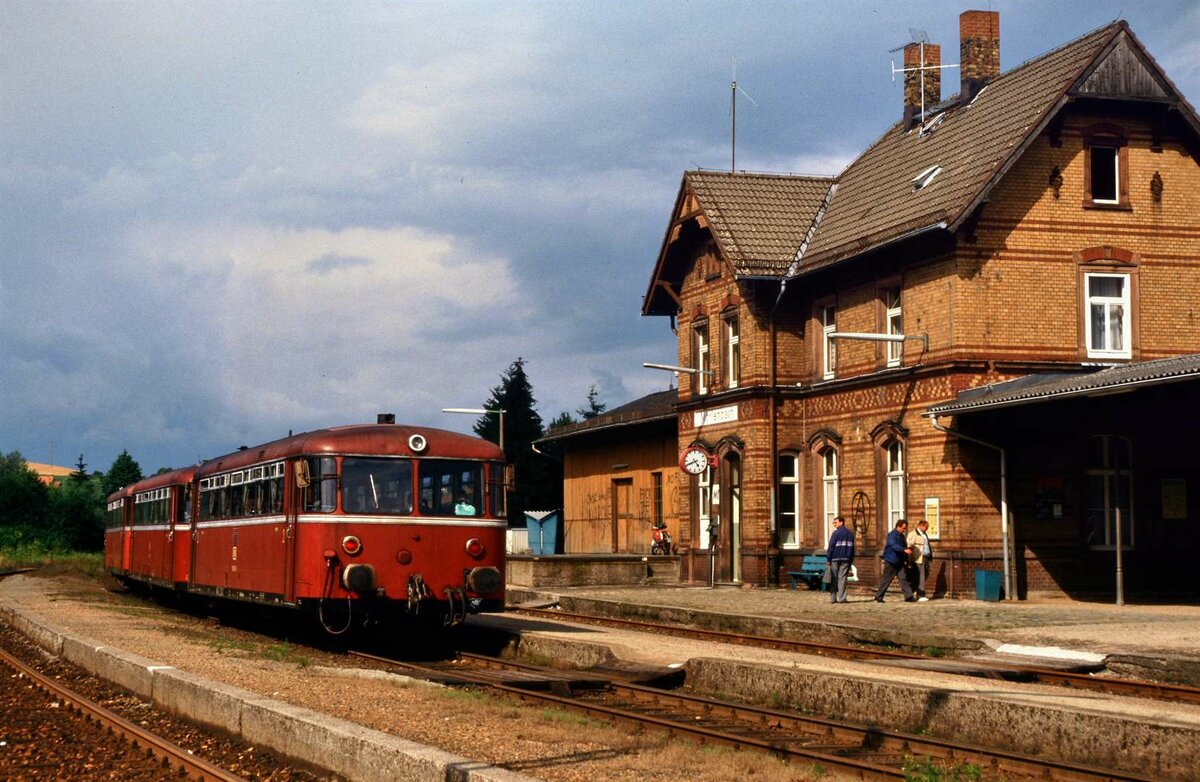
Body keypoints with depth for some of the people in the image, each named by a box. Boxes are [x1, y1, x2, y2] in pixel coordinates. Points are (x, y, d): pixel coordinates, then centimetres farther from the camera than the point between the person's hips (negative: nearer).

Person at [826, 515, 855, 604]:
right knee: (842, 578, 2)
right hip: (846, 559, 4)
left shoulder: (836, 533, -6)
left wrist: (829, 559, -5)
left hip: (835, 559, -4)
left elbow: (831, 547, -8)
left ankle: (833, 598, 1)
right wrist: (851, 560, 17)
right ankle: (841, 598, -5)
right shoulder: (850, 534, 12)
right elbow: (852, 548, 15)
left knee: (833, 579, 2)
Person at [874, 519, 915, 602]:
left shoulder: (902, 536, 15)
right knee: (886, 580, -1)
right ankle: (878, 596, 9)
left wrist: (907, 560, 23)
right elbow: (894, 545, -29)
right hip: (891, 562, -8)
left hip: (900, 562, 8)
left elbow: (904, 546, 24)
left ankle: (908, 596, -6)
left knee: (904, 578, -2)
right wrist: (904, 550, -43)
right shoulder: (892, 535, -12)